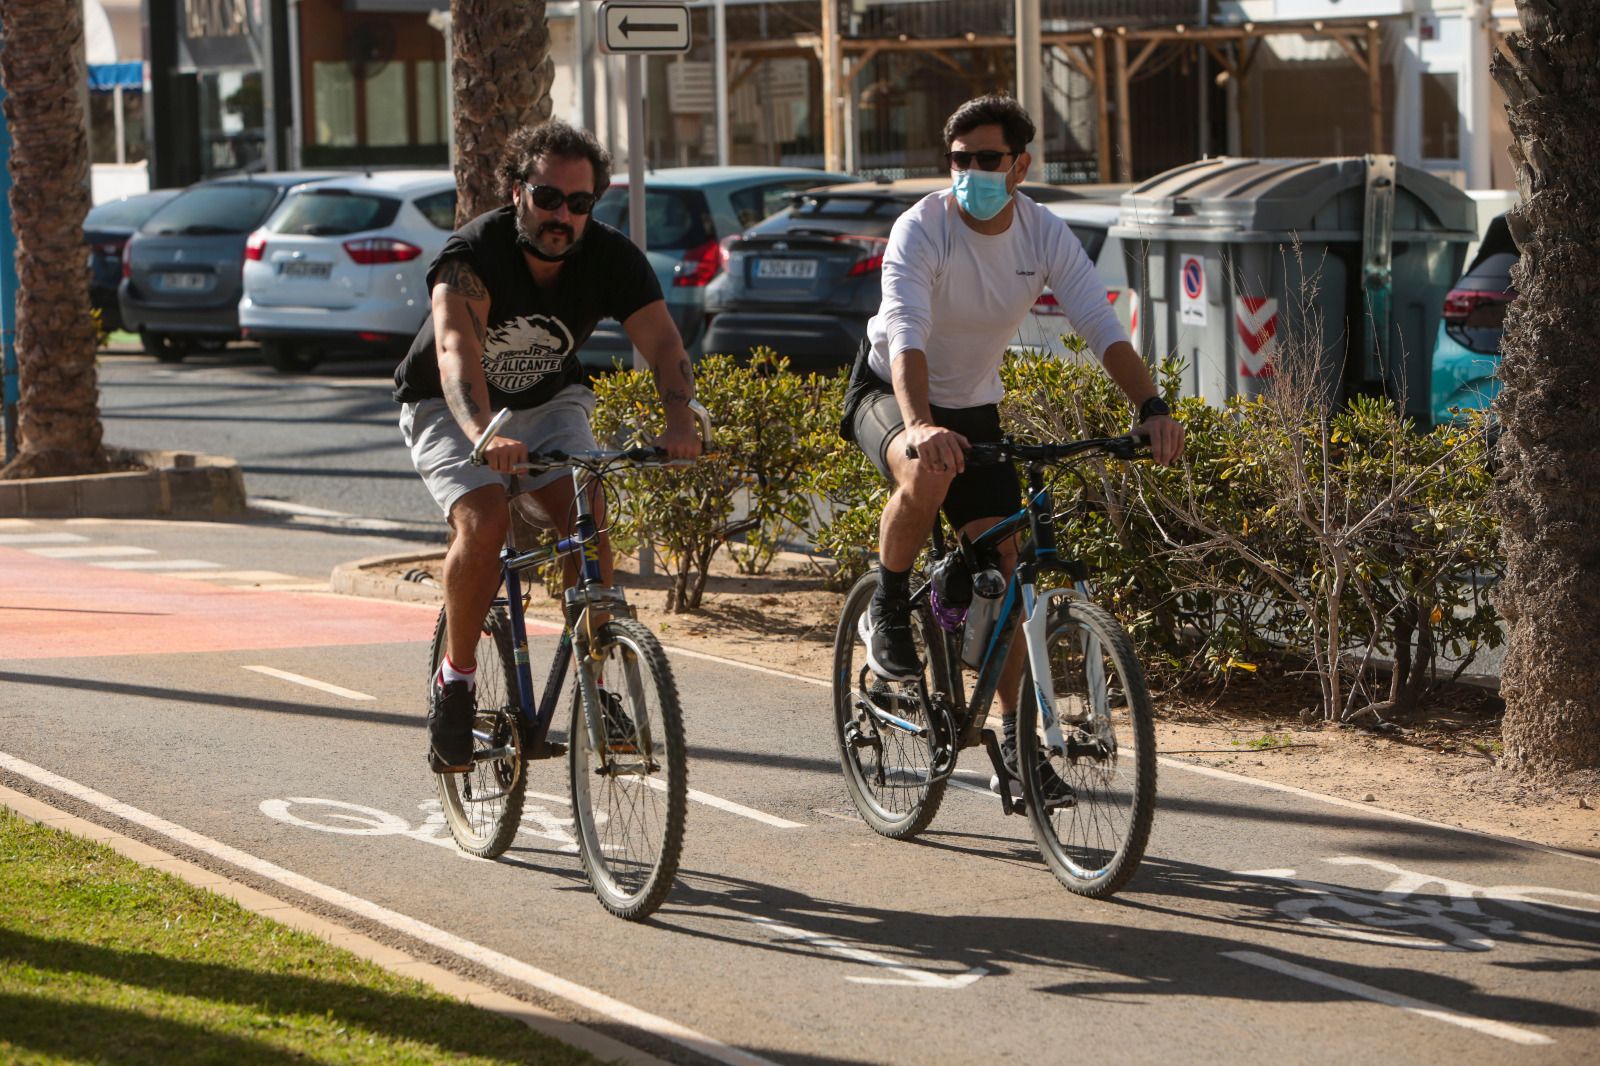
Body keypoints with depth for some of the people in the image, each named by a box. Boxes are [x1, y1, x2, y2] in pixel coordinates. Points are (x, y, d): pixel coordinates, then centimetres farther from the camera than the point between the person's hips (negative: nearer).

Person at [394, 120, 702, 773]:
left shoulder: (611, 259, -19)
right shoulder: (473, 254, -30)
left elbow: (661, 340, -32)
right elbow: (456, 351, -46)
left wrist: (679, 420, -52)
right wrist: (484, 435, -64)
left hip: (547, 402, 3)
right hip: (450, 409, -3)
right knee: (484, 524, -27)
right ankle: (456, 677, -7)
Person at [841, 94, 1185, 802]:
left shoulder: (1045, 236, -13)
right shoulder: (921, 231, -25)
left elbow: (1103, 327, -20)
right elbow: (906, 335, -39)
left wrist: (1151, 408, -37)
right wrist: (919, 425, -57)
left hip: (974, 406, 4)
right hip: (890, 392, -4)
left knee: (1003, 562, -3)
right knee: (928, 475, -38)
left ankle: (1016, 737, 7)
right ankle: (888, 612, -12)